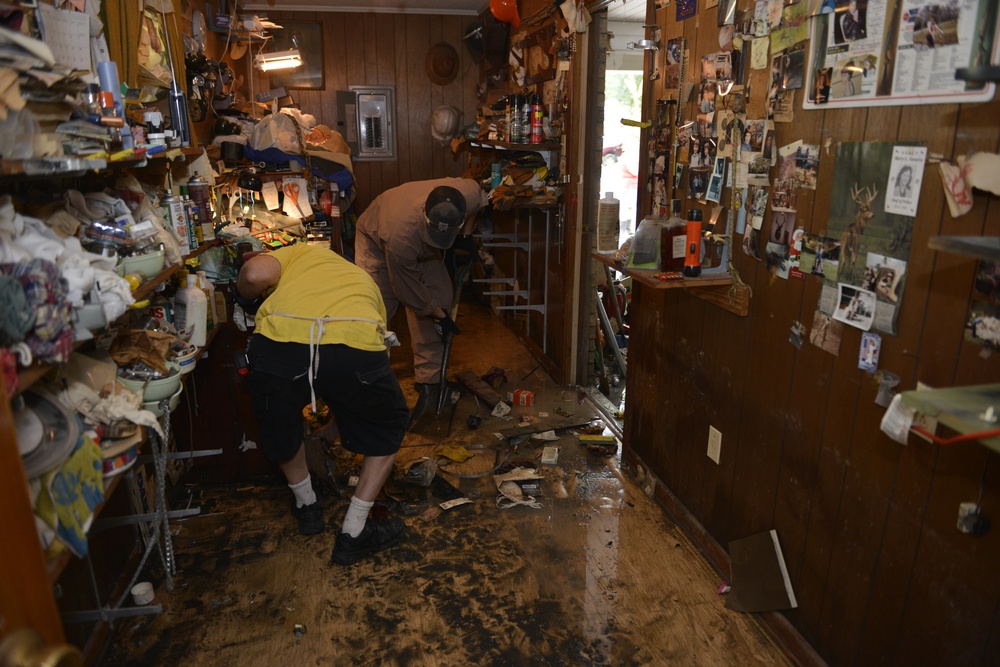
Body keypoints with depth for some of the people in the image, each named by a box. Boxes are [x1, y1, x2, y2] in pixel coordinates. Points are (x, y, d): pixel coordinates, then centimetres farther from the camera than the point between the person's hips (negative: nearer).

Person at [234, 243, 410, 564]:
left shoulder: (301, 251, 34)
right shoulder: (364, 279, 39)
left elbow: (254, 273, 10)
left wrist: (246, 300, 33)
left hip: (278, 343, 0)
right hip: (356, 348, 1)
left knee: (279, 426, 33)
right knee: (387, 428, 29)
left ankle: (307, 506, 51)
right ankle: (353, 534, 34)